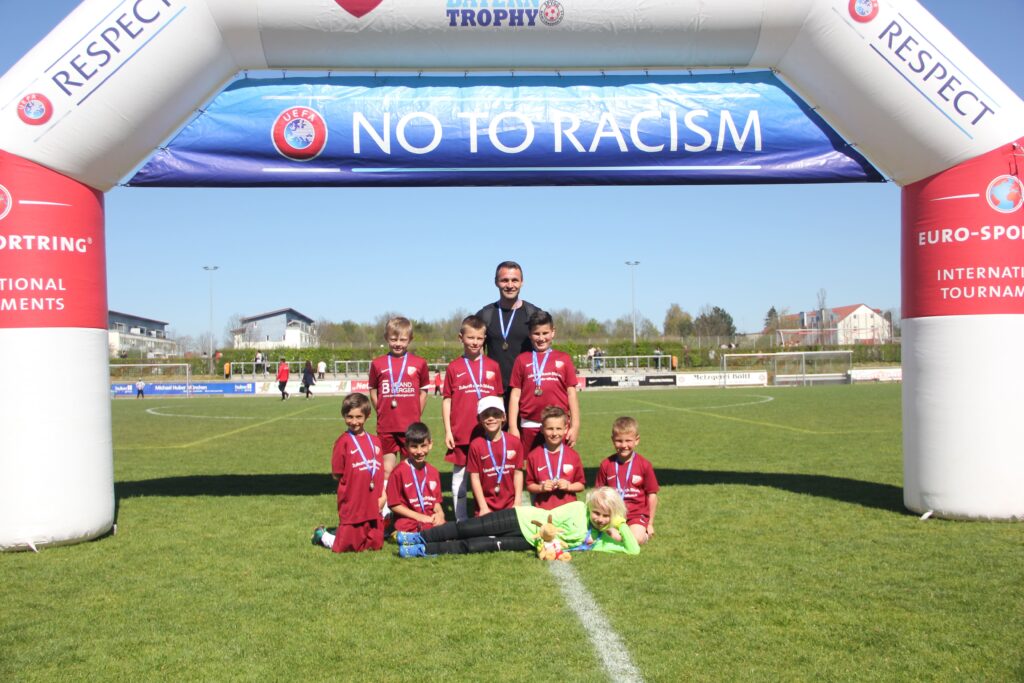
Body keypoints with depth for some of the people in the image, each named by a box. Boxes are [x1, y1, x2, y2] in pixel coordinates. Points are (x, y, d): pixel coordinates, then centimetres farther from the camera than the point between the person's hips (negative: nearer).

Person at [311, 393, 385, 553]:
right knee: (345, 547, 2)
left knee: (375, 544, 10)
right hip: (352, 505, -5)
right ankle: (321, 535, 31)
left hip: (373, 505, 5)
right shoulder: (343, 441, -8)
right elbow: (337, 474, -5)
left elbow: (380, 472, 11)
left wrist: (382, 495, 0)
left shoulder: (375, 441, 7)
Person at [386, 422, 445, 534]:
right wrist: (419, 517, -9)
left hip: (432, 520, 6)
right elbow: (394, 505, -4)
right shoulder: (399, 472, -5)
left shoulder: (433, 472, 10)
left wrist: (440, 514, -6)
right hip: (409, 524, -6)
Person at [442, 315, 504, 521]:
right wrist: (447, 431, -1)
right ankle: (461, 522, 17)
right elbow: (447, 400, 4)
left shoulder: (493, 366, 5)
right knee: (459, 477, 7)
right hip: (461, 434, -1)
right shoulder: (454, 367, 2)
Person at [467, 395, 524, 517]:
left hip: (510, 505, 2)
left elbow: (518, 473, 1)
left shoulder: (514, 443, -3)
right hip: (487, 505, -2)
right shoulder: (476, 445, -8)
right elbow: (474, 478, -6)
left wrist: (517, 503, -3)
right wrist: (483, 507, -7)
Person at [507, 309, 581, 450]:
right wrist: (513, 427, 0)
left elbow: (571, 393, 5)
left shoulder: (564, 359, 6)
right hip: (529, 427, 0)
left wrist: (575, 426, 1)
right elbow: (515, 394, 5)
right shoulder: (522, 359, 5)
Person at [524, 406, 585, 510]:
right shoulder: (534, 456, 0)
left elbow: (581, 484, 8)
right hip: (542, 508, 0)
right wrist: (541, 488, -13)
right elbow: (529, 485, 6)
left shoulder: (573, 456, 1)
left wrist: (568, 486, -10)